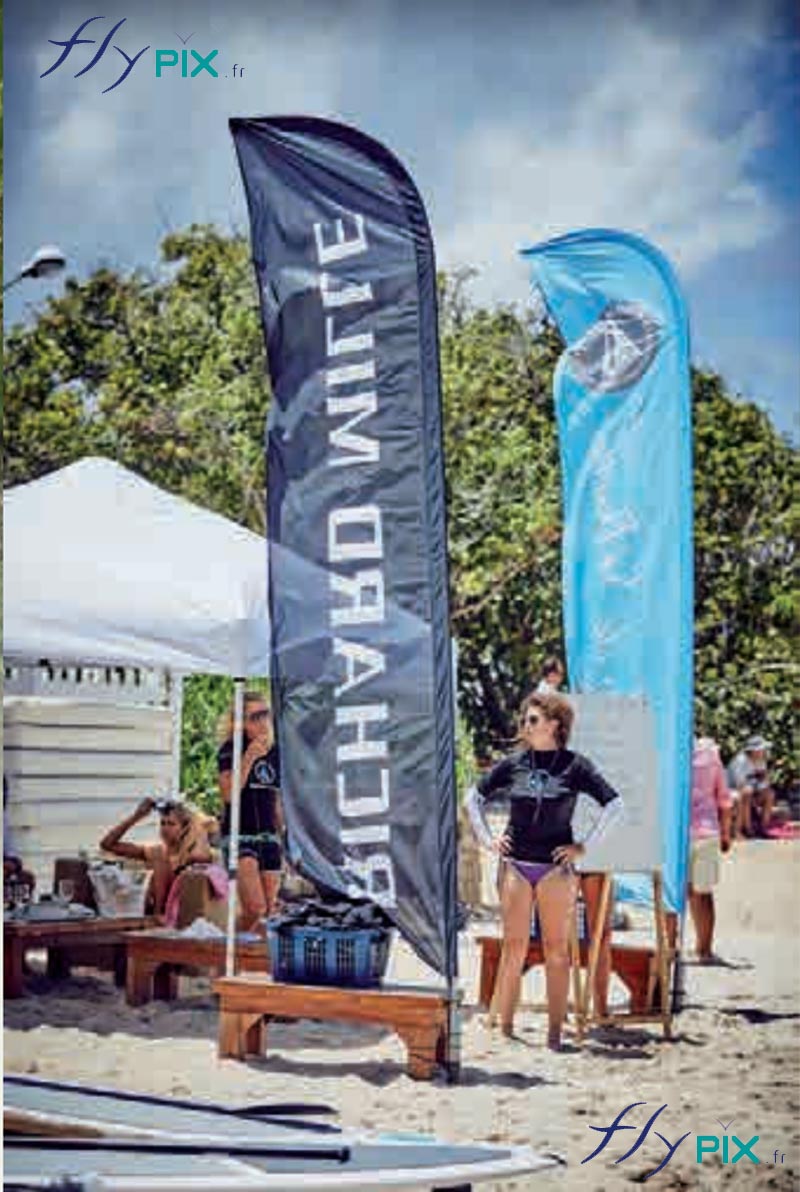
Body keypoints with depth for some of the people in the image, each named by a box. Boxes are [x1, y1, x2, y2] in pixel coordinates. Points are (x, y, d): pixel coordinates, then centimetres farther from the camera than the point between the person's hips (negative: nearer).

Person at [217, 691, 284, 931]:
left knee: (269, 910, 3)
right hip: (240, 834, -6)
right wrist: (249, 758, -22)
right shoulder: (230, 750, -4)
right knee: (255, 907, -18)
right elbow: (228, 794, -17)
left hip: (269, 836, 6)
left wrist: (283, 835, 20)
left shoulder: (275, 752, 12)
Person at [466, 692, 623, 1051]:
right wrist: (488, 839, 8)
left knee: (556, 949, 3)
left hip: (556, 866, -2)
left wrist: (584, 845, -4)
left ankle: (555, 1033, 8)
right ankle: (504, 1028, 8)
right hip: (516, 864, 2)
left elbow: (614, 804, -3)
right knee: (514, 947, 3)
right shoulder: (513, 764, 6)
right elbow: (474, 798, 17)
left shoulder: (574, 765, -2)